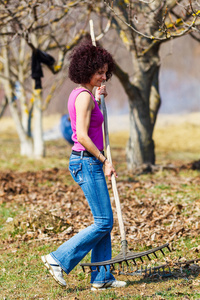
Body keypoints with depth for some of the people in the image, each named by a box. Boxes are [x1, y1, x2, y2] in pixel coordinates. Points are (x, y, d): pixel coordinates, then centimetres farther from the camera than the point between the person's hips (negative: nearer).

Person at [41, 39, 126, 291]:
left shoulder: (79, 94, 13)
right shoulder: (84, 96, -16)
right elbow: (82, 136, -23)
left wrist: (97, 99, 24)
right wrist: (104, 161, -16)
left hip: (89, 162, 10)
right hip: (87, 162, -10)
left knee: (104, 221, 11)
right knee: (103, 222, -6)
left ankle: (102, 277, 14)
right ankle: (59, 259, -3)